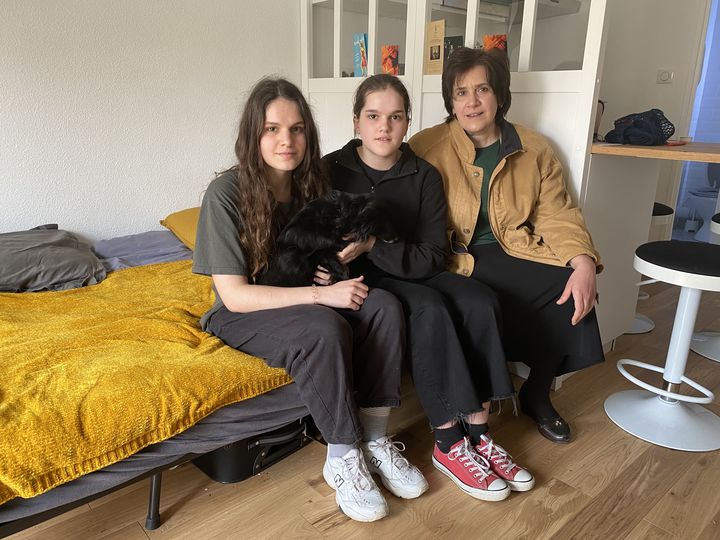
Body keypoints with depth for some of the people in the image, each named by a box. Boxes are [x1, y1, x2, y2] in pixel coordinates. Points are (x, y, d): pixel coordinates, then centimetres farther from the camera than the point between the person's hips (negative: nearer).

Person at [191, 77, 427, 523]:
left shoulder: (312, 183, -2)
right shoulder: (226, 194, -18)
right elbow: (235, 296, -21)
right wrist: (320, 294, -26)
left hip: (302, 301, 5)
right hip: (241, 317, -5)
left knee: (384, 305, -22)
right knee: (325, 329, -35)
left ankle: (375, 440, -12)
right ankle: (343, 459, -15)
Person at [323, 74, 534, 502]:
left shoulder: (425, 176, 0)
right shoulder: (332, 170, -6)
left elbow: (433, 257, -9)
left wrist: (372, 246, -24)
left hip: (412, 274, 4)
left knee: (480, 301, -23)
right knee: (430, 309, -31)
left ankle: (477, 433, -16)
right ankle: (450, 444, -20)